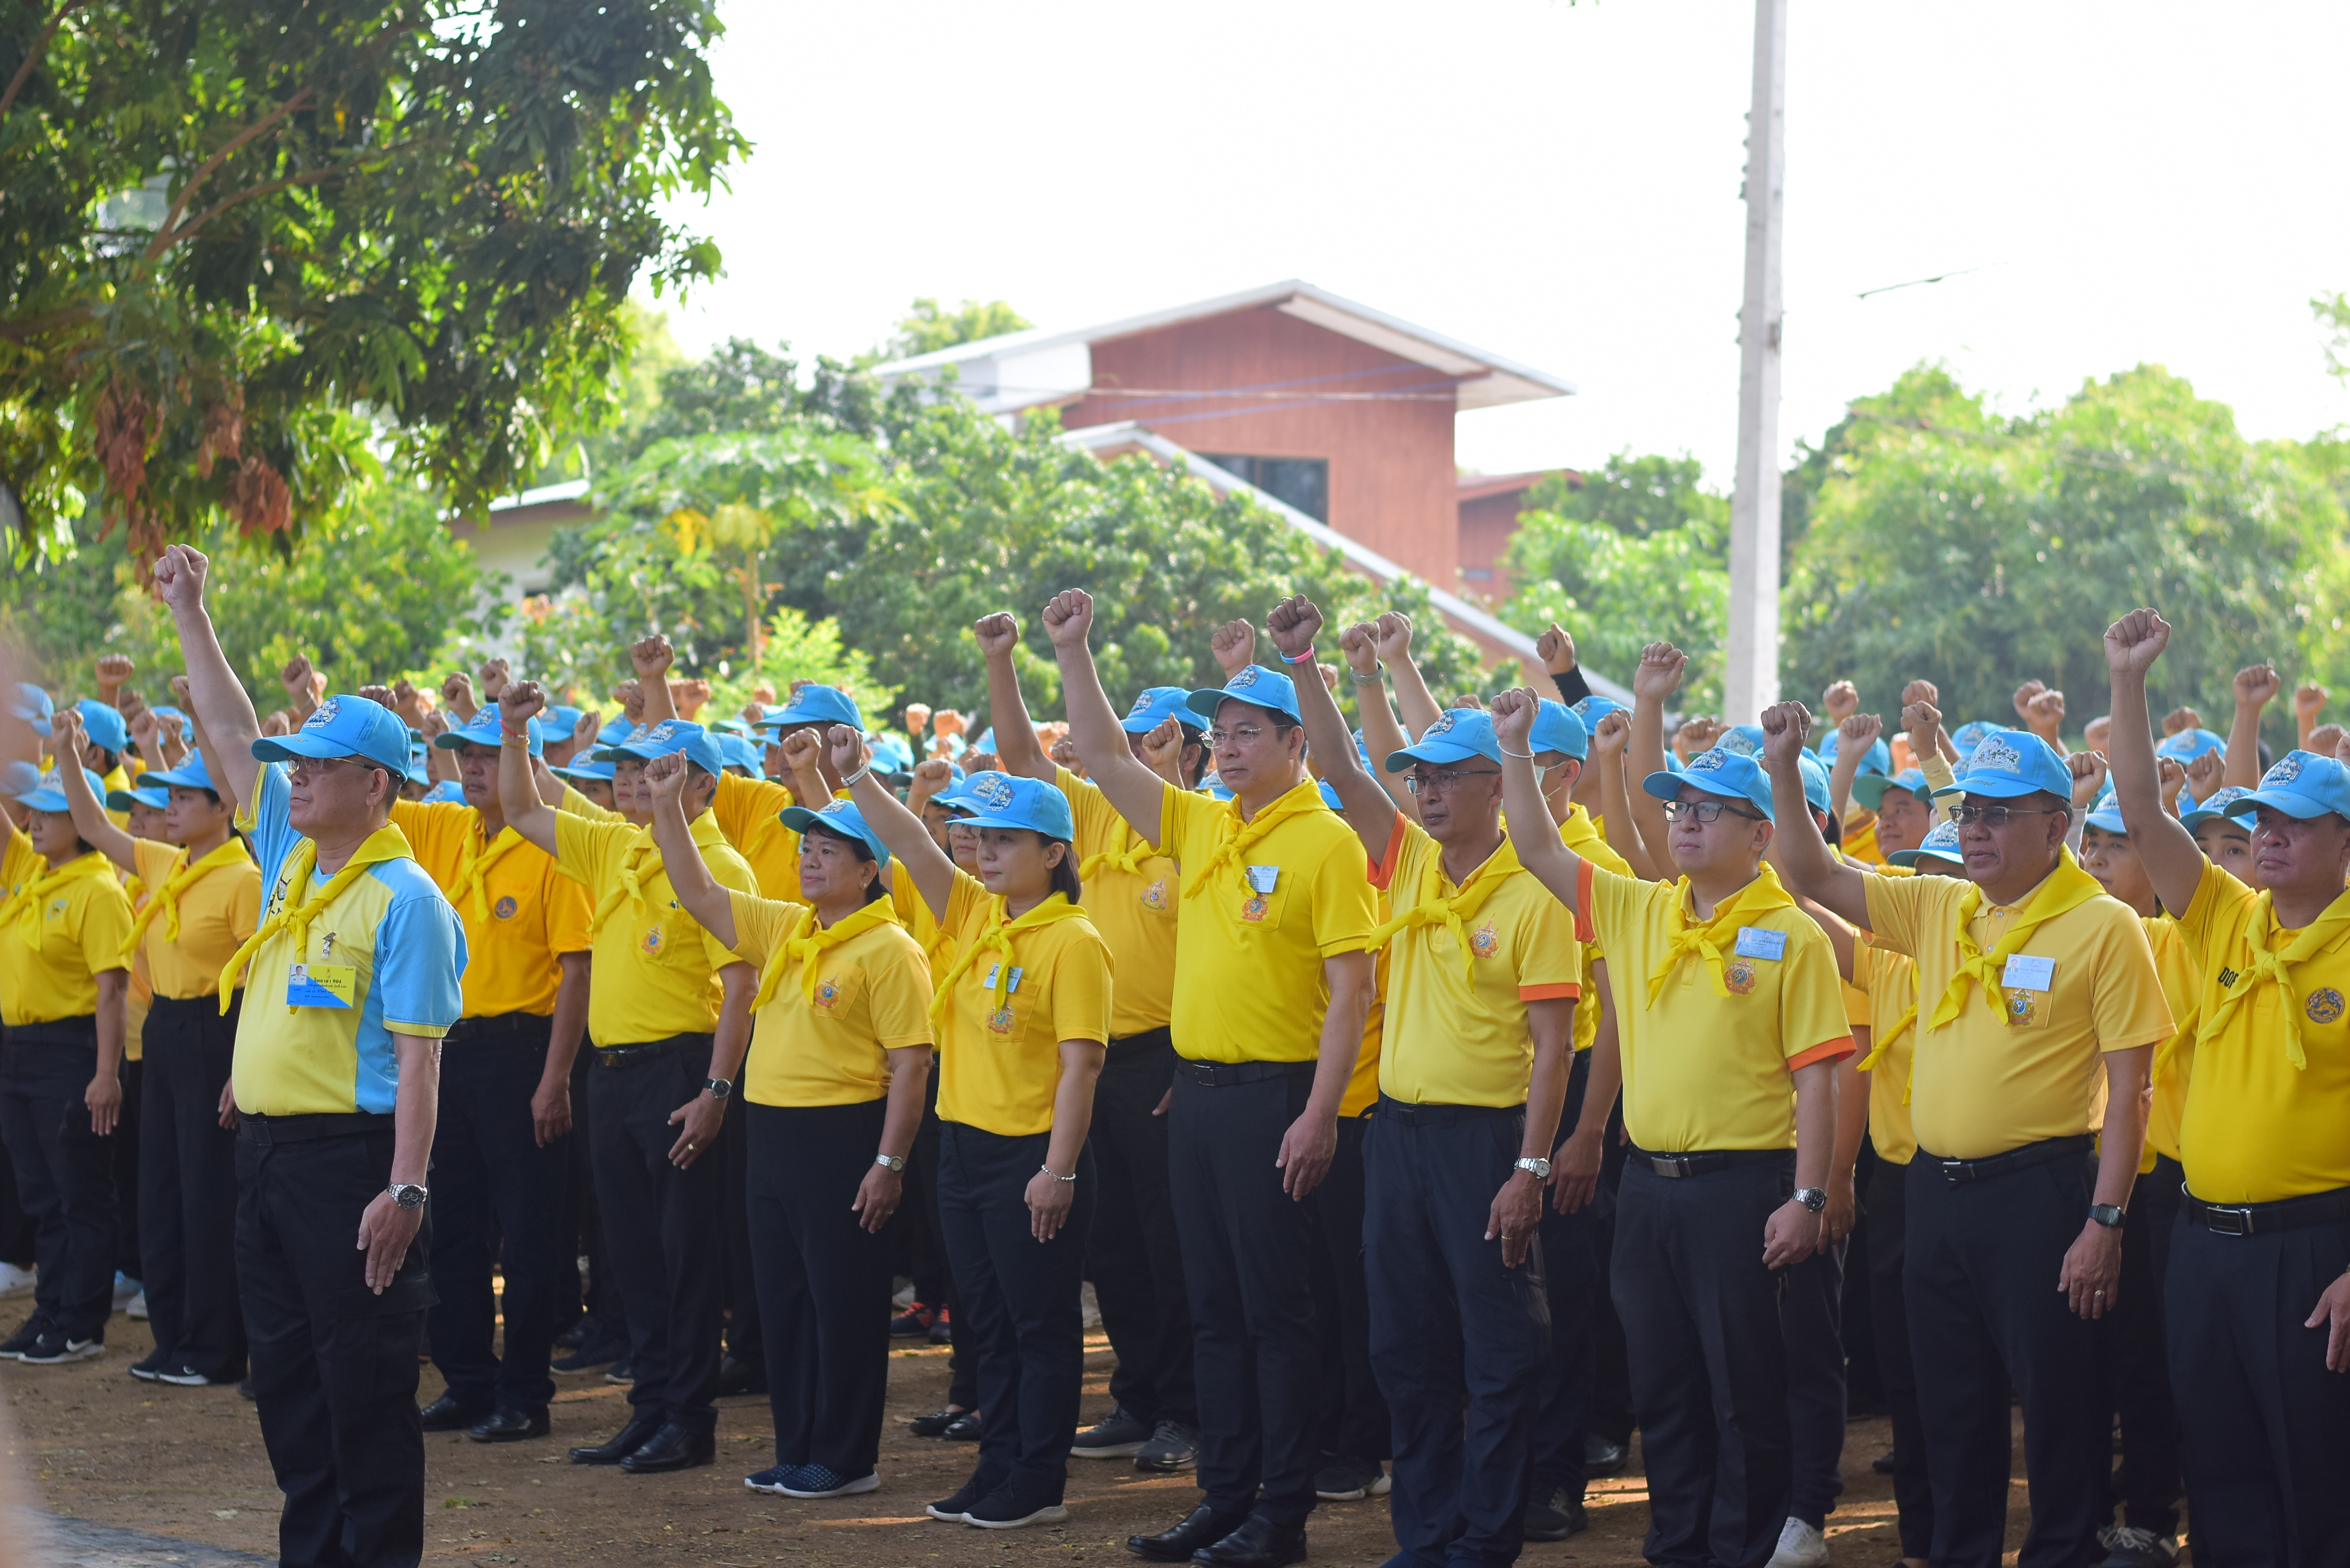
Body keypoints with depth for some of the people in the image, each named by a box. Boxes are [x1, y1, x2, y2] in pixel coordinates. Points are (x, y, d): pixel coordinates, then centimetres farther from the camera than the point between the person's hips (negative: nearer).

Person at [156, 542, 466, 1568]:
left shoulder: (405, 900, -12)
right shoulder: (288, 853, 10)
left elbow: (418, 1059, -16)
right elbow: (230, 729, 16)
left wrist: (405, 1189, -21)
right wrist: (189, 612, 13)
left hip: (350, 1155, -8)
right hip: (267, 1147, 8)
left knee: (364, 1375, -3)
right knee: (285, 1368, 12)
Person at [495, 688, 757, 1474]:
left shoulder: (717, 867, -10)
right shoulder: (615, 850, 12)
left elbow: (740, 987, -16)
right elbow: (523, 812, 23)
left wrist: (716, 1092, -21)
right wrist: (513, 734, 8)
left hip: (679, 1071, -8)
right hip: (614, 1072, 8)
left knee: (686, 1249, -2)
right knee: (632, 1250, 11)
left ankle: (689, 1421, 4)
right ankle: (650, 1410, 18)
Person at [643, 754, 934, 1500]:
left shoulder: (889, 949, -11)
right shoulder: (783, 929, 13)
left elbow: (911, 1063, -14)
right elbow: (699, 895, 16)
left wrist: (889, 1164, -18)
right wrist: (668, 808, 6)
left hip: (844, 1138, -8)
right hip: (773, 1132, 8)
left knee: (844, 1302, -2)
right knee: (783, 1299, 12)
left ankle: (846, 1459, 5)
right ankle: (797, 1451, 20)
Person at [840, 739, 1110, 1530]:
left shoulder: (1072, 942, -13)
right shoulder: (976, 915, 9)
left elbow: (1080, 1064, -17)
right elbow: (914, 848, 5)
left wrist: (1059, 1170, -20)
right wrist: (857, 779, -9)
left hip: (1031, 1157, -8)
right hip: (964, 1148, 8)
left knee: (1041, 1326, 1)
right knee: (988, 1323, 13)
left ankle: (1038, 1485, 7)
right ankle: (998, 1471, 21)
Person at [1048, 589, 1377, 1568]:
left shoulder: (1325, 843, -10)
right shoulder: (1200, 827, 11)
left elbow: (1351, 989, -13)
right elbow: (1106, 760, 16)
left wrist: (1320, 1113, -18)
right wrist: (1072, 651, 7)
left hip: (1274, 1095, -7)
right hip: (1196, 1088, 7)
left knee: (1274, 1309, -3)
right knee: (1213, 1307, 11)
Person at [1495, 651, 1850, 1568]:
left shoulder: (1789, 935, -7)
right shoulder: (1638, 914, 9)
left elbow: (1816, 1078, -9)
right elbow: (1537, 848, 11)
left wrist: (1807, 1197, -14)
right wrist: (1515, 748, -1)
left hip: (1743, 1185, -6)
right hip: (1649, 1182, 6)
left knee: (1746, 1392, 1)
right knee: (1662, 1389, 12)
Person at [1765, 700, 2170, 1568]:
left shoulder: (2103, 927, -8)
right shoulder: (1938, 909, 9)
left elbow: (2127, 1089, -10)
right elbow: (1813, 876, 11)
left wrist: (2105, 1221, -15)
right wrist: (1787, 773, -4)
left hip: (2038, 1192, -6)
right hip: (1936, 1188, 6)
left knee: (2059, 1404, 1)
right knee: (1952, 1402, 14)